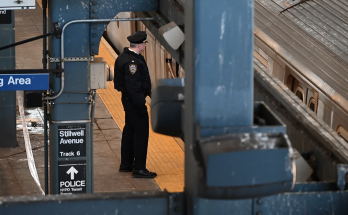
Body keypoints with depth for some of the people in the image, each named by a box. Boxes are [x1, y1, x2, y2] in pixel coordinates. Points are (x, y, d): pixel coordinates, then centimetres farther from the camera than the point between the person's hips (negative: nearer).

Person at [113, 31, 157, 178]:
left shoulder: (125, 56, 10)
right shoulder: (132, 61, -24)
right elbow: (132, 86, -26)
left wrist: (147, 91, 23)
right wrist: (140, 105, -24)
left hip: (128, 99, 11)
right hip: (133, 100, -11)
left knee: (129, 130, 18)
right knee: (141, 132, -6)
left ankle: (126, 164, 29)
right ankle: (139, 168, -3)